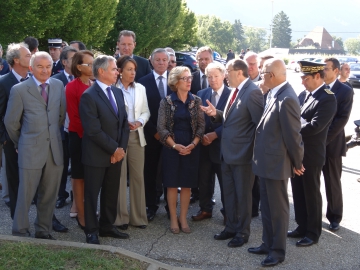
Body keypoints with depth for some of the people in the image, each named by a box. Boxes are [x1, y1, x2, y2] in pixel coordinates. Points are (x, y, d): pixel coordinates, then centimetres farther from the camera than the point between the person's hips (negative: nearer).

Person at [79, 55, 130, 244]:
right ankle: (92, 231, 19)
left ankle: (107, 226, 29)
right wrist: (114, 149, -14)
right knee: (92, 195, 7)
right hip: (96, 155, -7)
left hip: (116, 154, 7)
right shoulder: (89, 96, -15)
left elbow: (124, 123, 10)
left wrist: (121, 148, -3)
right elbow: (94, 130, -20)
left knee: (111, 193, 15)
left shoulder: (118, 92, 9)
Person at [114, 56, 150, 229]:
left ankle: (138, 216, 18)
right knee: (119, 177, 1)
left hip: (137, 136, 5)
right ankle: (120, 217, 12)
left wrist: (139, 122, -8)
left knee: (138, 177, 8)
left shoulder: (140, 88, 9)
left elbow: (146, 111, 10)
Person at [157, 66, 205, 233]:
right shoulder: (166, 102, -2)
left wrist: (193, 144, -11)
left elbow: (201, 125, 2)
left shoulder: (196, 101, 3)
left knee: (187, 184, 5)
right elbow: (161, 127, -5)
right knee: (172, 183, 2)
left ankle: (183, 218, 15)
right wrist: (174, 145, -14)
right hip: (171, 148, -2)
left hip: (191, 148, 2)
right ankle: (173, 219, 12)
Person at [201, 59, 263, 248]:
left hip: (242, 154, -9)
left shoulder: (252, 93, -19)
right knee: (229, 193, 18)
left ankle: (242, 232, 21)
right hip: (227, 152, 9)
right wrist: (216, 114, -2)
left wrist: (255, 150, -16)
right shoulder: (235, 91, 9)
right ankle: (231, 227, 32)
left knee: (243, 195, 7)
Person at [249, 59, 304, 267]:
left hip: (277, 163, -9)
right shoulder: (274, 94, 6)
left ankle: (278, 251, 21)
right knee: (267, 207, 20)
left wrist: (297, 163, -9)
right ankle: (268, 244, 34)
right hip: (266, 161, 9)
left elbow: (293, 135, -19)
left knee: (278, 208, 7)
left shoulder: (287, 99, -24)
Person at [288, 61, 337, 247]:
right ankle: (302, 227, 30)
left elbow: (314, 126, -24)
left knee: (311, 194, 5)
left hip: (311, 154, -7)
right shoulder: (303, 95, 9)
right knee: (298, 192, 16)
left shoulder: (327, 98, -16)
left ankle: (313, 233, 18)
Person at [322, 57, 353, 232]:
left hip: (331, 144, -3)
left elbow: (342, 119, -12)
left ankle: (334, 217, 20)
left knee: (332, 182, 8)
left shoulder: (345, 91, -5)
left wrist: (324, 139, -18)